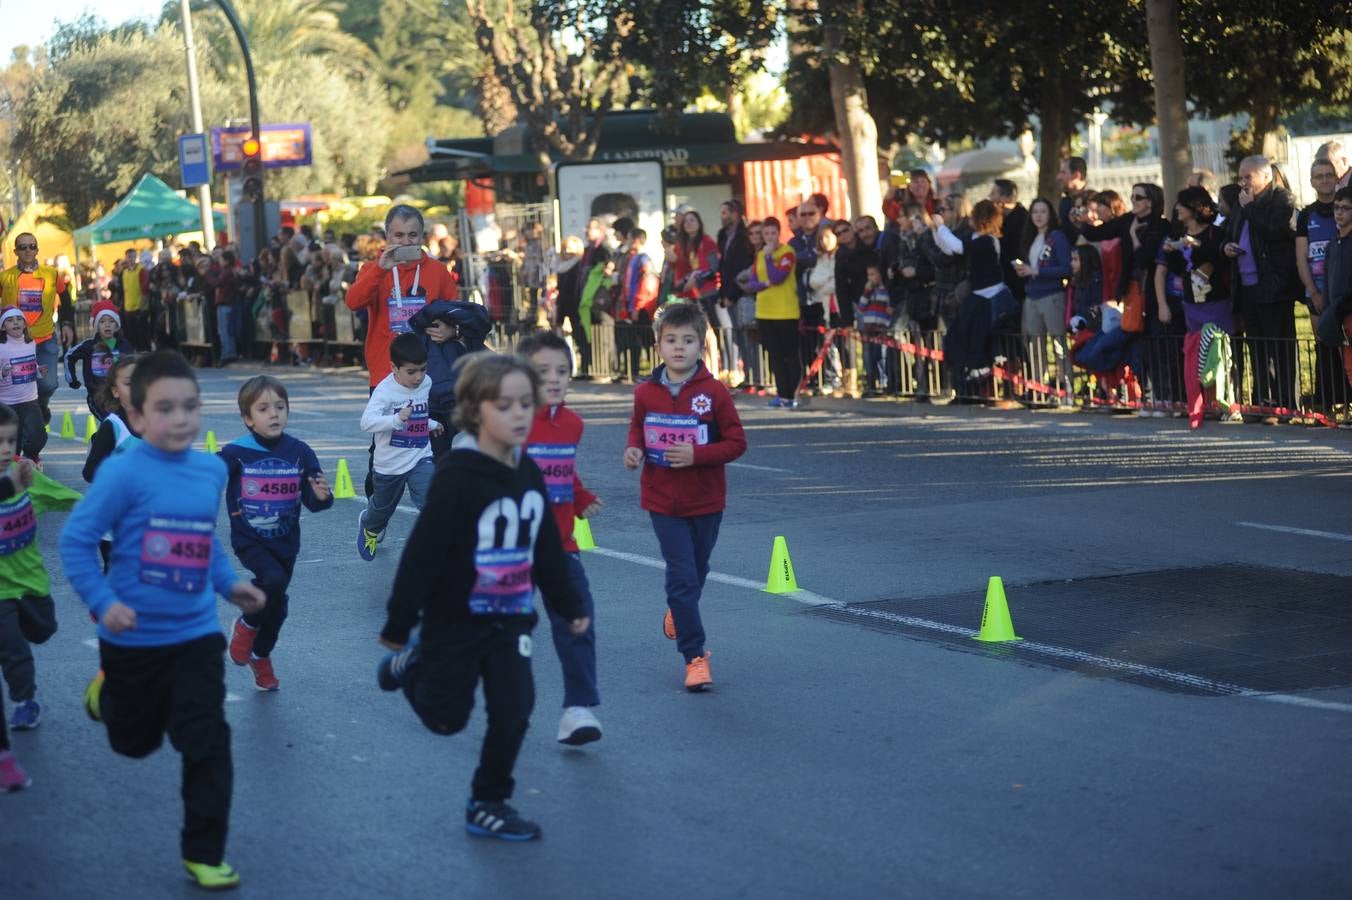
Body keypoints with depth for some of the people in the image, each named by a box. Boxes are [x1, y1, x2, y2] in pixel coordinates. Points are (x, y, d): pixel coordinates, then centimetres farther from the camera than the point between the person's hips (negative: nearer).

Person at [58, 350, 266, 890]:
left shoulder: (212, 470, -2)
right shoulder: (124, 472, -20)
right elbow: (75, 540, -16)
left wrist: (229, 583, 5)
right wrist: (102, 603, -23)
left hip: (197, 634, 3)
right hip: (134, 637, -3)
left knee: (206, 745, -3)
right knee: (135, 741, 18)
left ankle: (203, 854, 9)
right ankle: (108, 693, 51)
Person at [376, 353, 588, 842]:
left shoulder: (528, 473, 1)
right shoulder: (458, 476, -21)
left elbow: (547, 548, 13)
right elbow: (422, 553, -19)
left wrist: (569, 606, 17)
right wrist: (398, 625, -17)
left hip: (511, 618, 5)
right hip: (456, 618, -5)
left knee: (513, 713, 0)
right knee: (446, 718, 6)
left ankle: (488, 804, 15)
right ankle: (414, 663, 35)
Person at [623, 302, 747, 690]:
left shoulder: (714, 393, -12)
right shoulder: (646, 393, -4)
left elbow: (736, 442, -9)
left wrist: (697, 455, -23)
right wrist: (634, 449, -7)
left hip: (705, 501, 0)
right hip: (663, 502, 0)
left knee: (696, 573, 19)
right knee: (682, 576, -7)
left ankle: (678, 614, 51)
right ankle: (695, 657, -1)